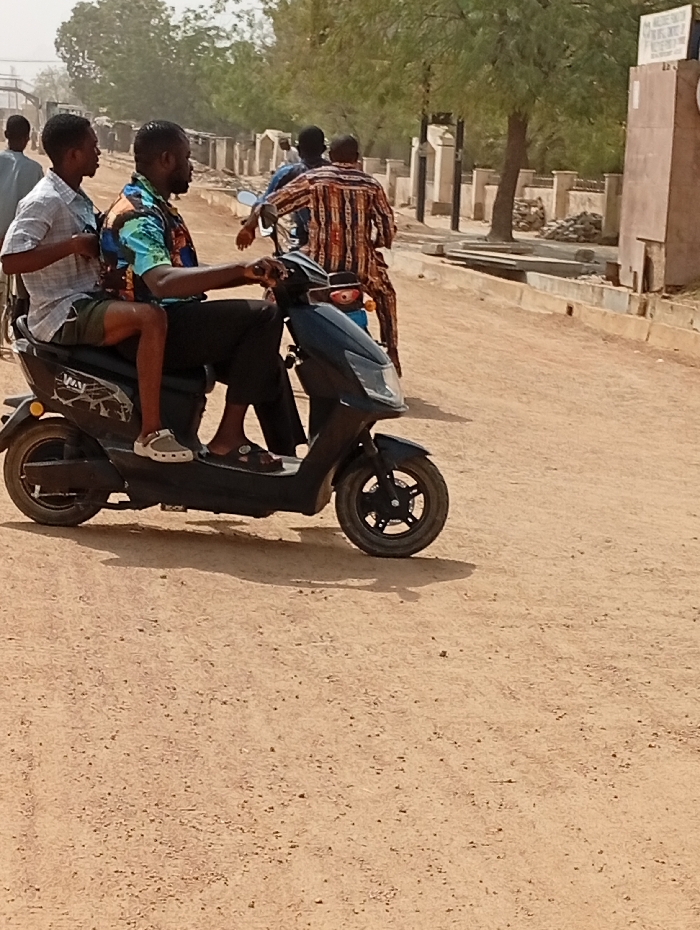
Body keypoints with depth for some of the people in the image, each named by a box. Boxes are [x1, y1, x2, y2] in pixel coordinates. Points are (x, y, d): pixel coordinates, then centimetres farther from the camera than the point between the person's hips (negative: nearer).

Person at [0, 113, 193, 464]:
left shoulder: (77, 199, 15)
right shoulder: (43, 202, -15)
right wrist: (73, 244, -24)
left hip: (89, 300, 10)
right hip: (61, 314, -10)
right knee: (151, 318, -29)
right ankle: (150, 434, -27)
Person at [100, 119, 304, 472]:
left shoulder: (156, 207, 16)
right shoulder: (137, 214, -18)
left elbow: (189, 276, 20)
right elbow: (162, 282, -36)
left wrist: (254, 274, 9)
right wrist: (241, 269, -39)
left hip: (169, 322, 11)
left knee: (264, 359, 16)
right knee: (263, 316, -21)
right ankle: (228, 439, -20)